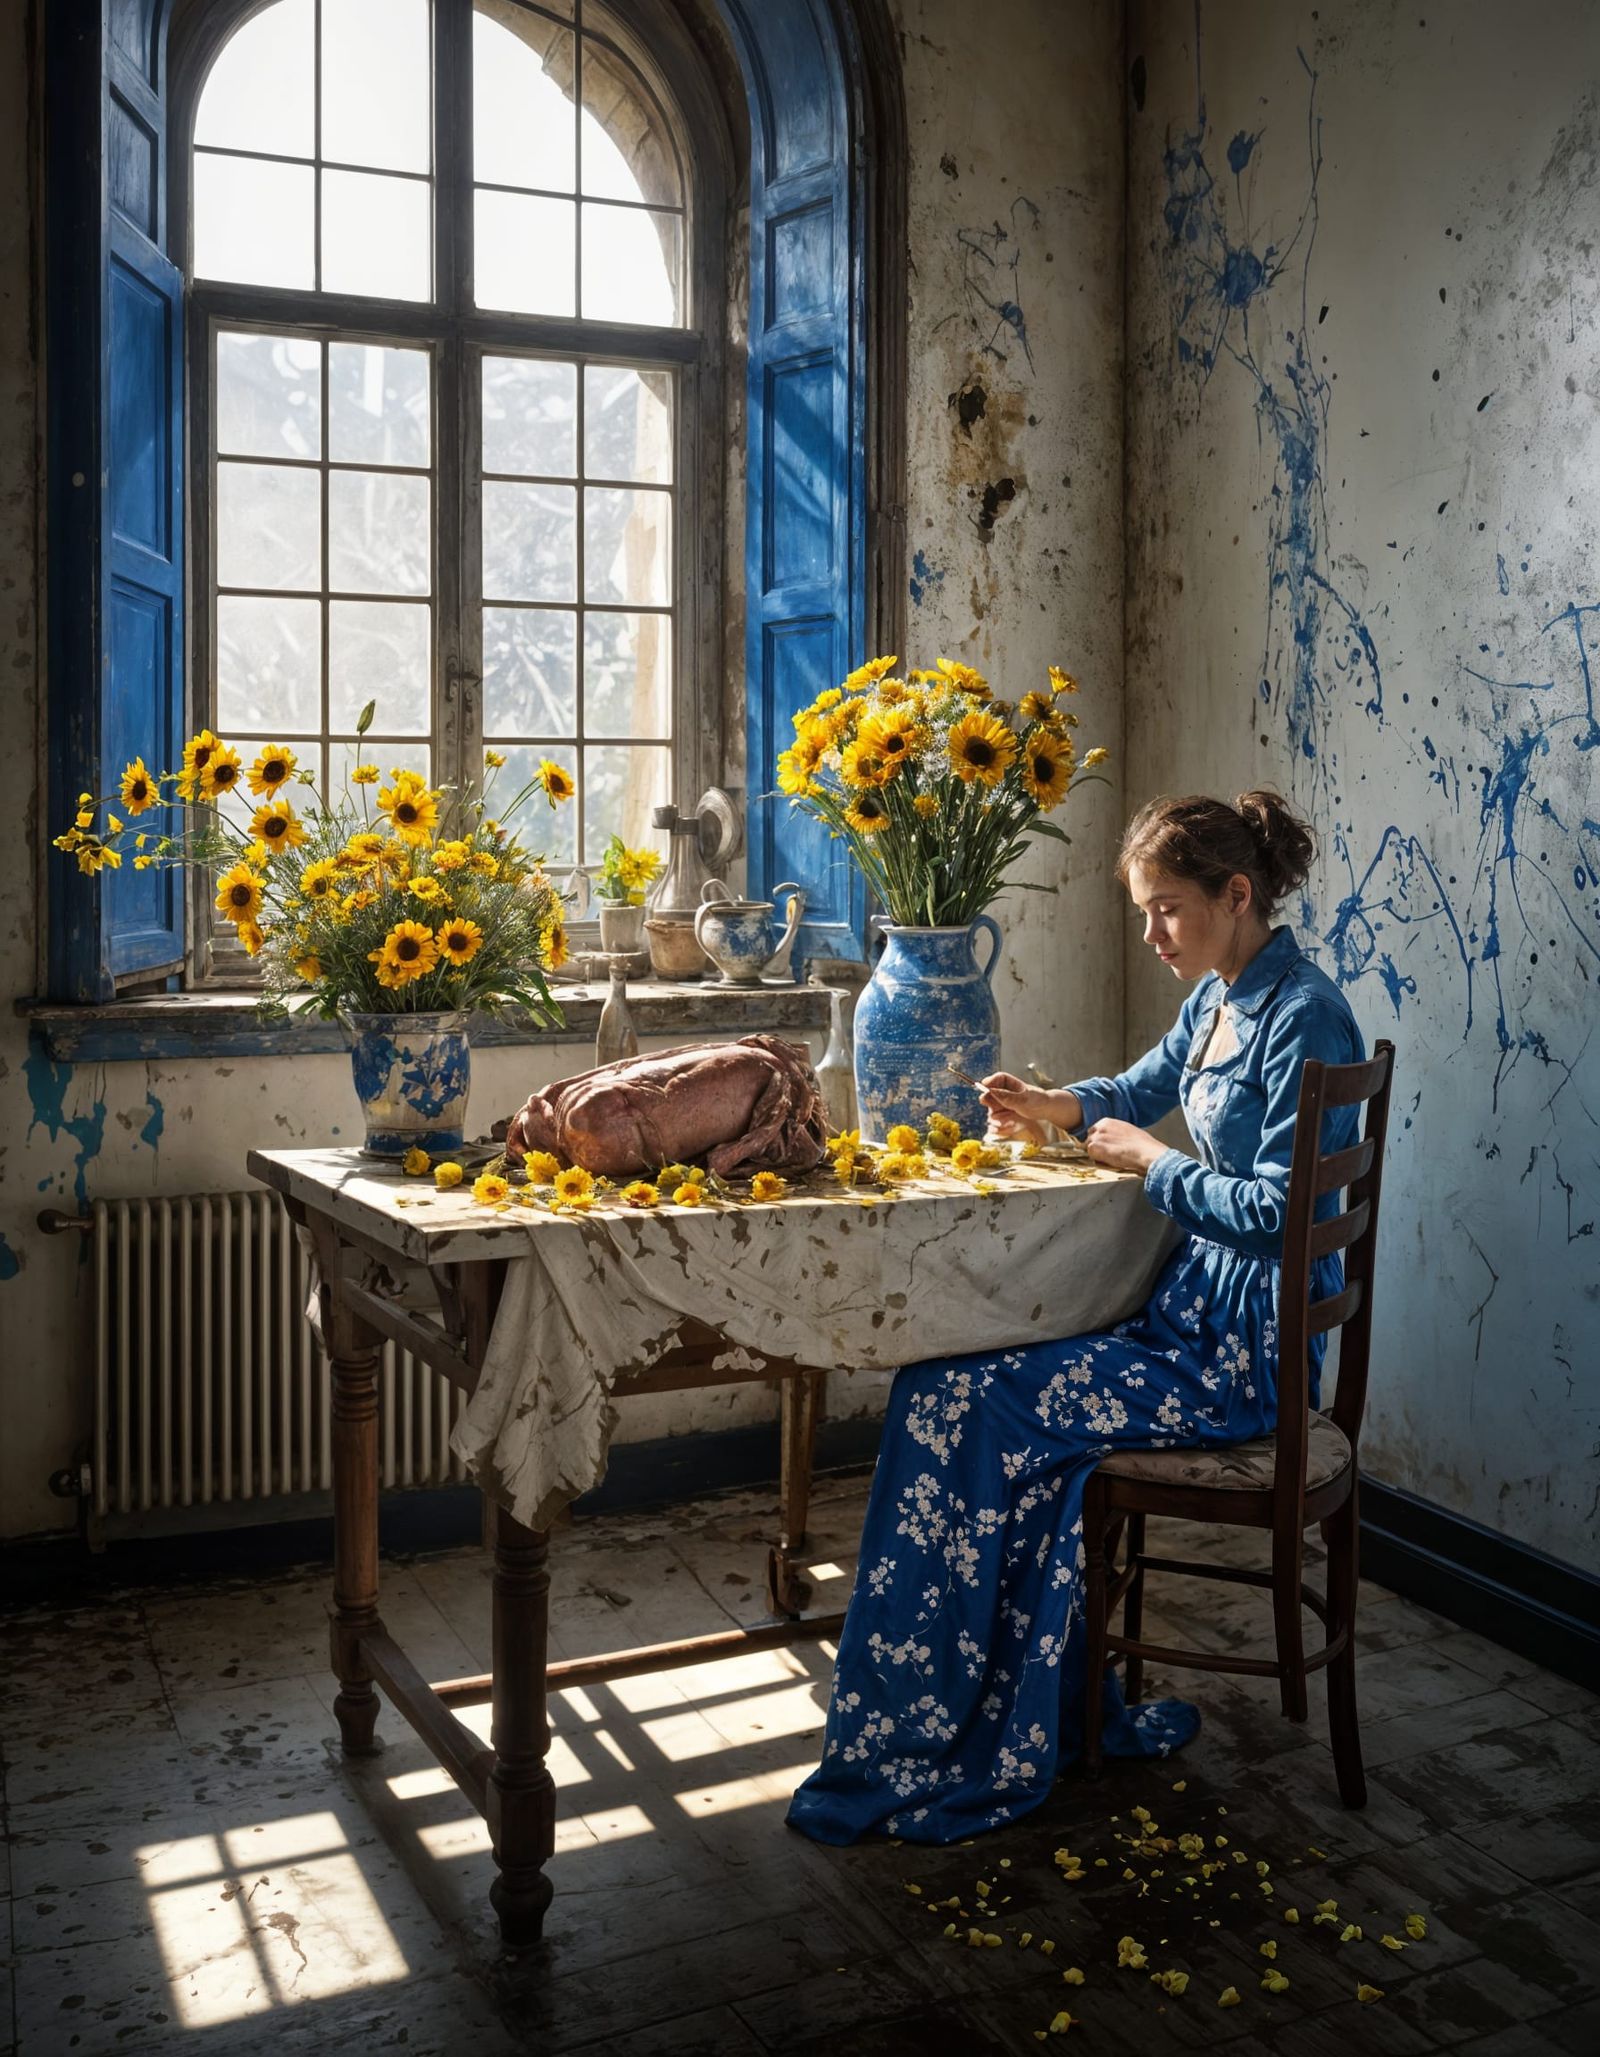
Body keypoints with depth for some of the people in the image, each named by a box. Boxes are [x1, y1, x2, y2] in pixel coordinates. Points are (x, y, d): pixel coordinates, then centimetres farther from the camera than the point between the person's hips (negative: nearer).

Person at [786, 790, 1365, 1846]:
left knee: (967, 1402, -16)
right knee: (945, 1380, -5)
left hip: (1249, 1352, -9)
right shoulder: (1219, 997, 11)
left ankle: (909, 1752, -2)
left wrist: (1152, 1161, -9)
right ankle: (1070, 1714, 2)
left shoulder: (1304, 1017, -16)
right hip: (1195, 1306, 9)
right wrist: (1053, 1106, 10)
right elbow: (1144, 1087, 29)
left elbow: (1278, 1211, -21)